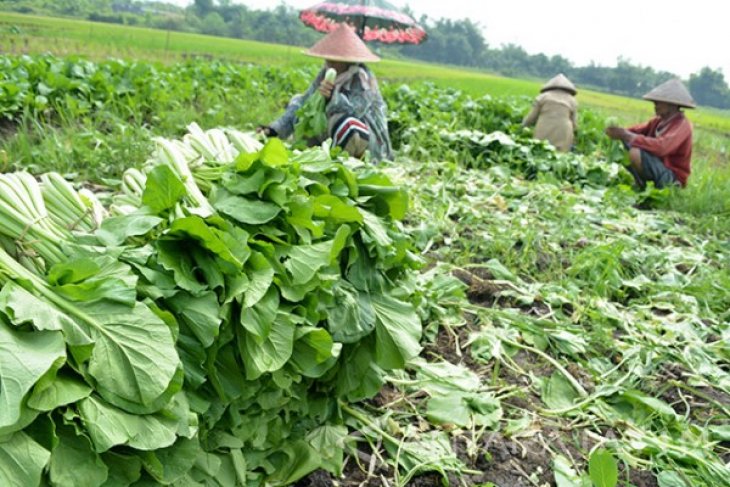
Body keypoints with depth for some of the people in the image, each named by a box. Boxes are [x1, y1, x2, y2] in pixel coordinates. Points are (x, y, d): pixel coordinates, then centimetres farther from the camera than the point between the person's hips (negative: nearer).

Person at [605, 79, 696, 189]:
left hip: (671, 177, -8)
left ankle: (642, 188, -8)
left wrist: (629, 136, -33)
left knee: (635, 153, -31)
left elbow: (661, 147, -34)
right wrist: (620, 132, -23)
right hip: (657, 168, 9)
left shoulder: (682, 125, -18)